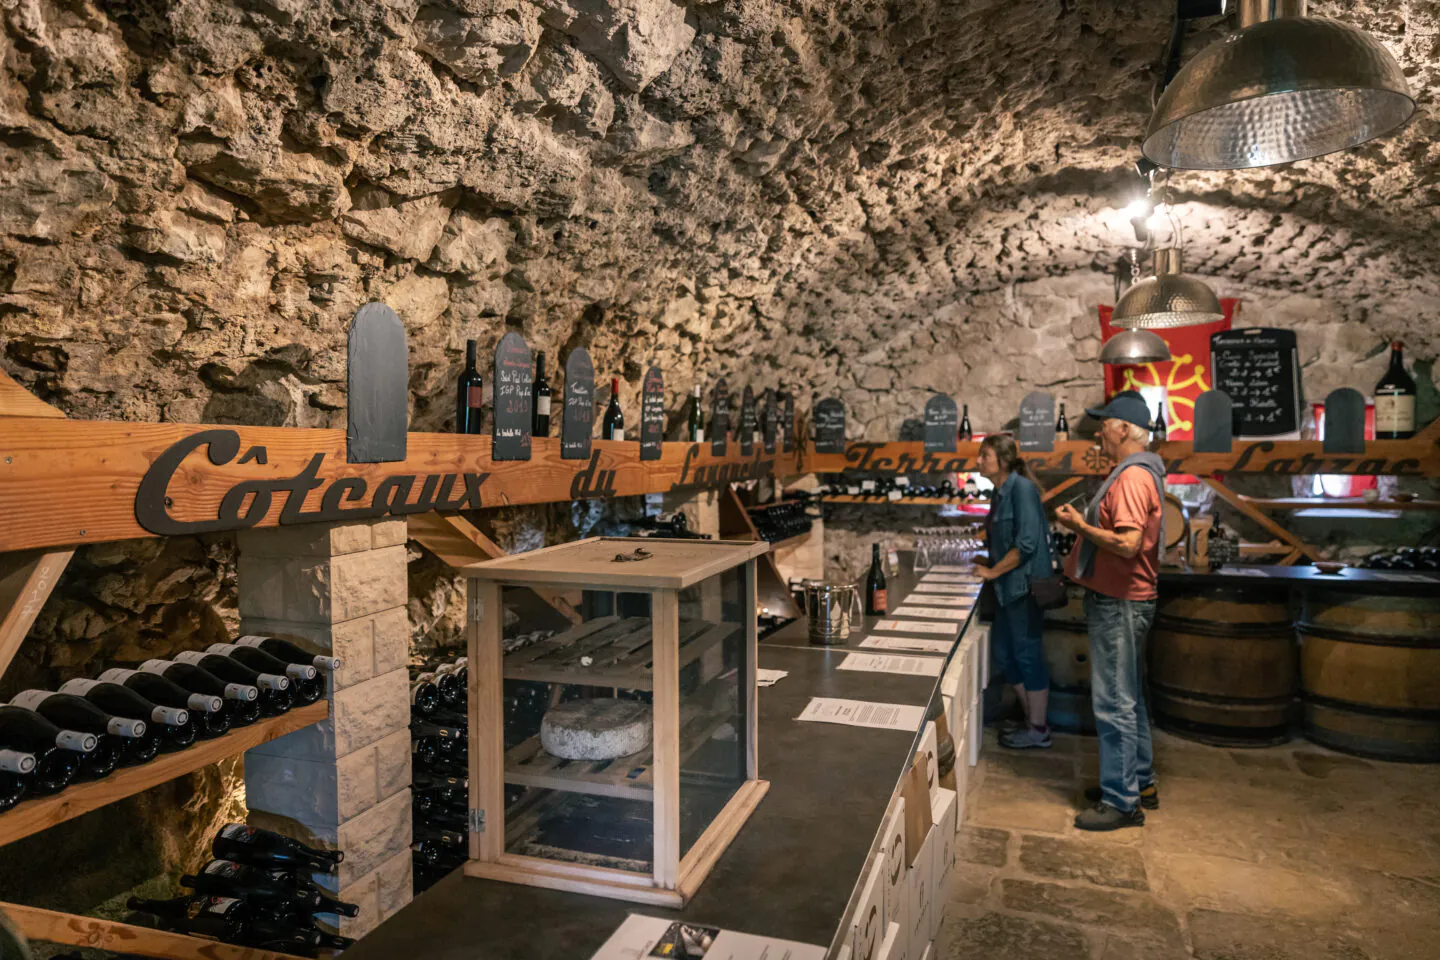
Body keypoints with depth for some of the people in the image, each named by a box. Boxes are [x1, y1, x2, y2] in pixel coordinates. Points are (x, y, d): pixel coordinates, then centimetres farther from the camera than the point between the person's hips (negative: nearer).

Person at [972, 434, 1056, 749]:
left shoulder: (1022, 488, -16)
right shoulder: (1000, 491, 11)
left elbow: (1027, 542, -22)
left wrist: (992, 572, -17)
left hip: (1025, 584, -9)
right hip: (1007, 586, 9)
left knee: (1028, 653, 1)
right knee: (1003, 652, 14)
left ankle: (1038, 730, 15)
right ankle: (1031, 720, 28)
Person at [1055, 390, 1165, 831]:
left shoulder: (1132, 477, -20)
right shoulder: (1136, 473, 15)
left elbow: (1127, 543, -29)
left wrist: (1081, 525, -18)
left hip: (1120, 605, -11)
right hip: (1120, 601, 11)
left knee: (1115, 704, -3)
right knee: (1128, 699, 19)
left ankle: (1121, 801, 6)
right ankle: (1140, 783, 32)